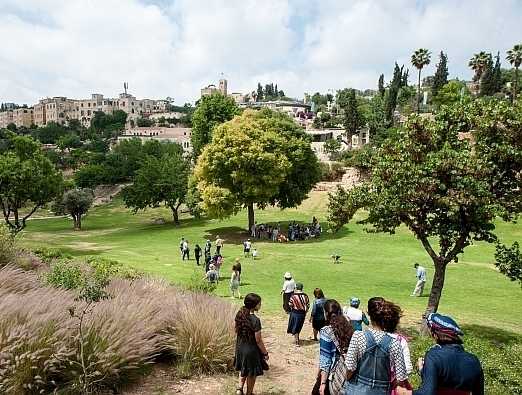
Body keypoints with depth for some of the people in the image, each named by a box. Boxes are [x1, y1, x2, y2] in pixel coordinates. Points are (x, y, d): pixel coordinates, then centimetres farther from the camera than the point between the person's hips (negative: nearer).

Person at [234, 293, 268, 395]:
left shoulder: (239, 315, -7)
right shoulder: (255, 320, -27)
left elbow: (237, 332, 6)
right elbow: (258, 340, -21)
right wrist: (265, 353, -8)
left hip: (240, 347, 6)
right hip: (251, 349, -6)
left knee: (243, 370, 29)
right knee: (252, 374, 16)